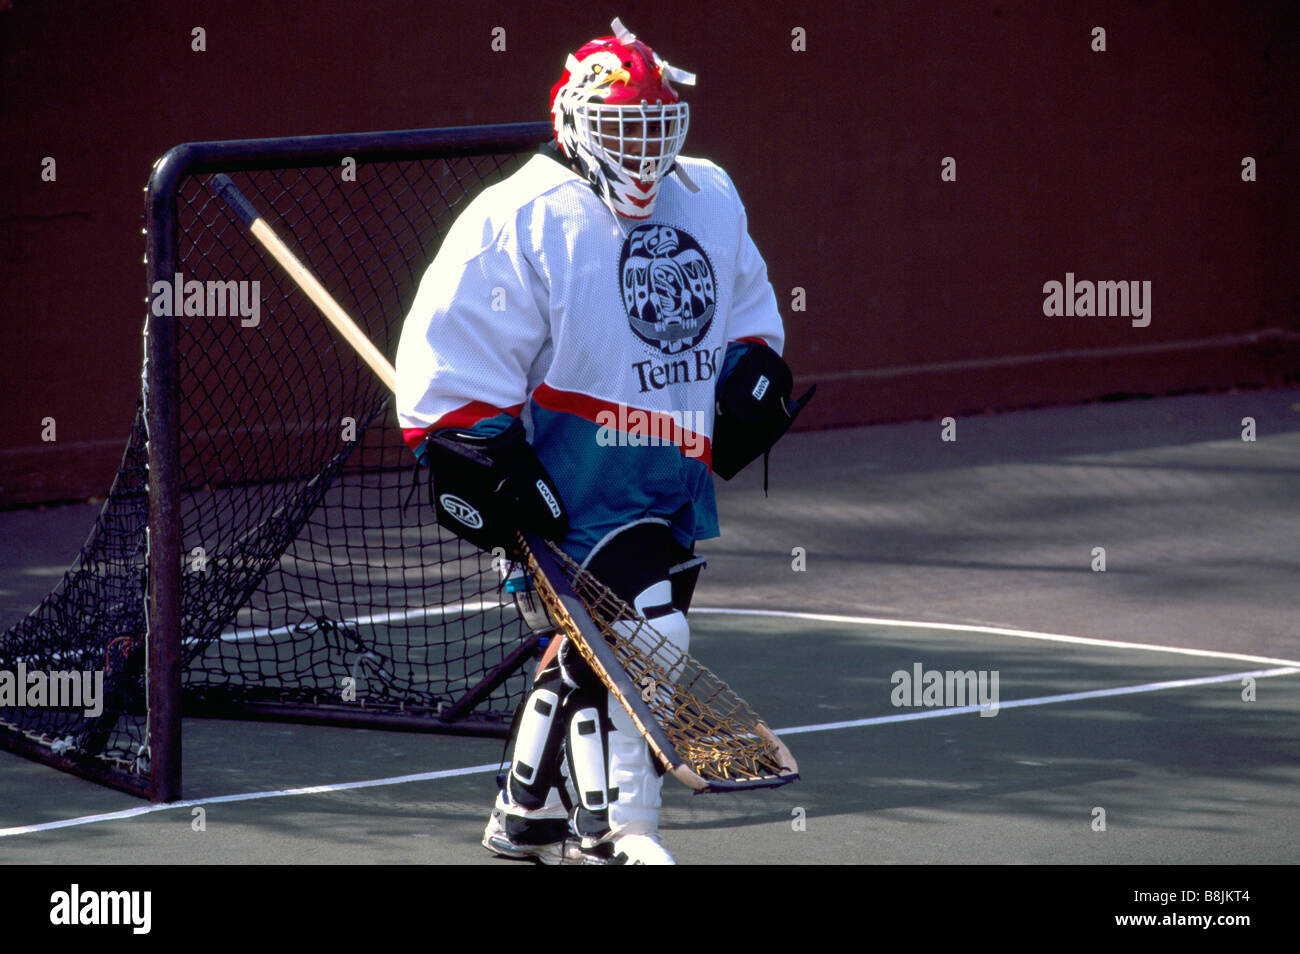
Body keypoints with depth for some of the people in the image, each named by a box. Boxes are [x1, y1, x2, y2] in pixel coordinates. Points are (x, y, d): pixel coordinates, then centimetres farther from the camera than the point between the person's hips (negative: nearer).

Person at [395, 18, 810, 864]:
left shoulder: (711, 201, 9)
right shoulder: (521, 222, -13)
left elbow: (746, 302, 27)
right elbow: (456, 356, -13)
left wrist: (754, 371, 10)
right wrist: (484, 468, -17)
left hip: (676, 476, 7)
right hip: (577, 481, -7)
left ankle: (529, 813, 30)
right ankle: (612, 829, -9)